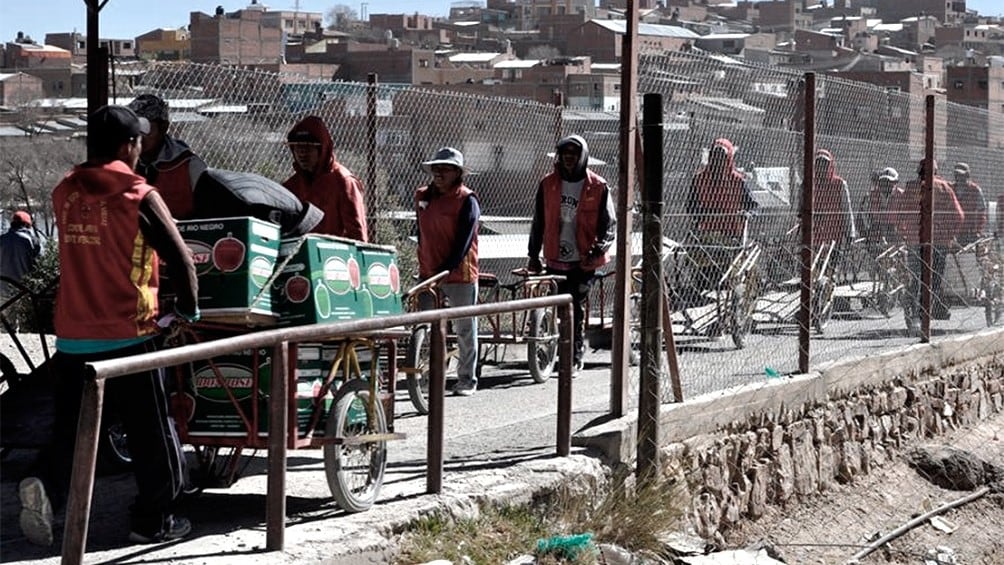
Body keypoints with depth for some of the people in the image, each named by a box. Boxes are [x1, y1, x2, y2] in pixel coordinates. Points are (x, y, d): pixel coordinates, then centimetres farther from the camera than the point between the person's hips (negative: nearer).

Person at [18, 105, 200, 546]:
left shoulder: (64, 192, 5)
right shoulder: (138, 196, -11)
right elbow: (180, 260, -9)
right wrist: (188, 307, 8)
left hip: (71, 336, 5)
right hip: (125, 335, -5)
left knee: (70, 427, 12)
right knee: (152, 433, 9)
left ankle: (44, 484, -12)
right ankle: (154, 520, 15)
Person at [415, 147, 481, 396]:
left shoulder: (467, 201, -10)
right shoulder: (422, 196, 8)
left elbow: (463, 242, -15)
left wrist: (446, 268, -21)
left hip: (460, 274, -5)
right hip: (428, 273, 5)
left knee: (465, 329, 6)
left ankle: (467, 380, 17)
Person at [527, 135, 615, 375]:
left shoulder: (597, 187, -1)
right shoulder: (548, 185, 6)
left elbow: (609, 224, 0)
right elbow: (538, 222, 13)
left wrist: (598, 250, -14)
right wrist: (533, 254, 10)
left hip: (583, 260, -3)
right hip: (555, 259, 3)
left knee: (577, 308, -5)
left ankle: (575, 358, 3)